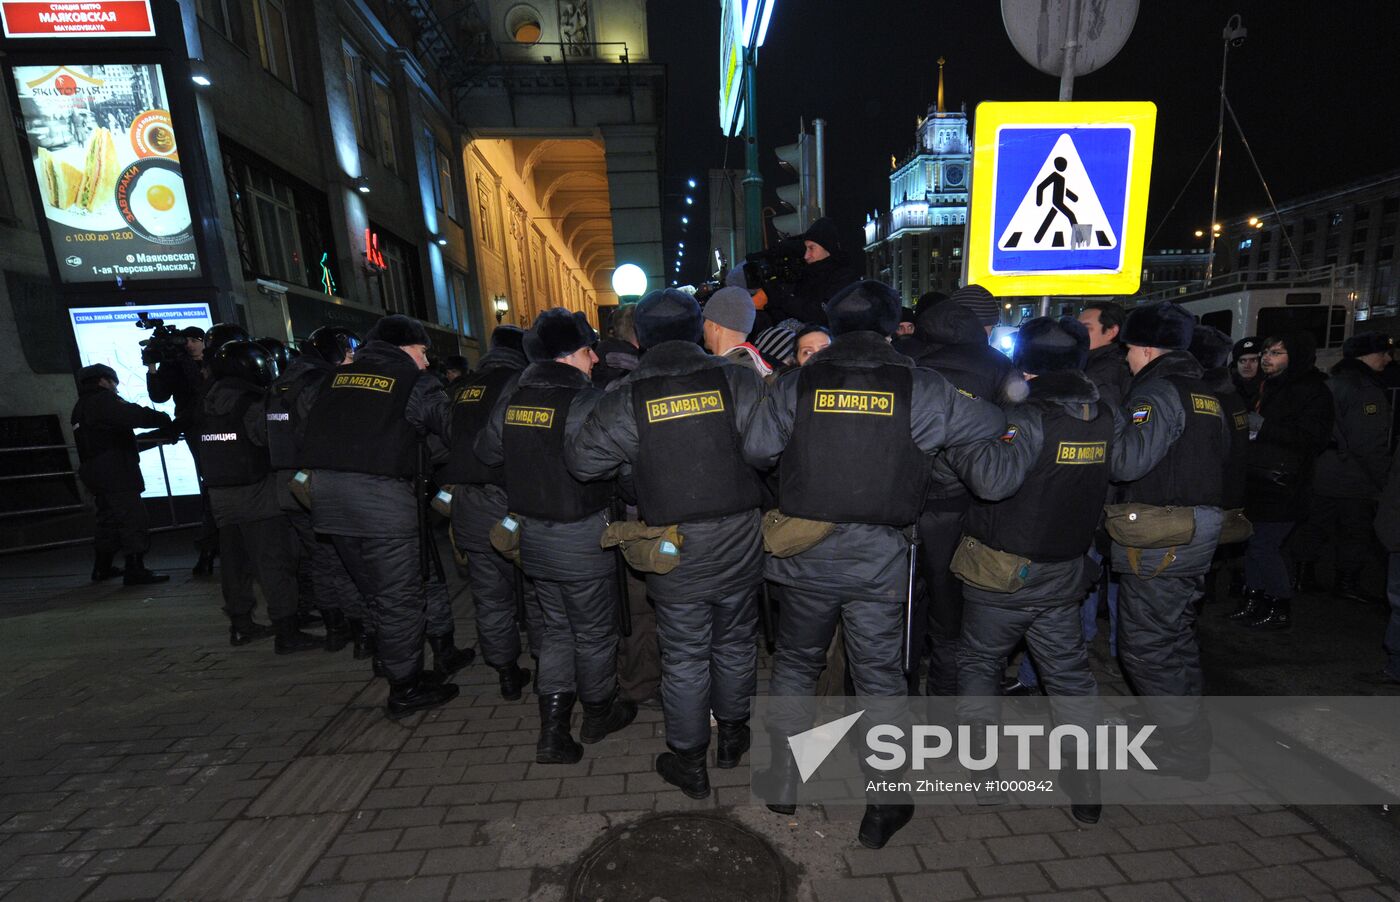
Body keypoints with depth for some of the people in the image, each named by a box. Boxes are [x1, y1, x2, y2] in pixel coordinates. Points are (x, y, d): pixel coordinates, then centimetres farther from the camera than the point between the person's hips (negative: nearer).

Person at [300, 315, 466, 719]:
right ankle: (405, 689, 16)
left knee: (378, 592, 17)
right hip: (381, 494, -7)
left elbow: (312, 429, 16)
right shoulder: (414, 380, -2)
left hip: (326, 489, 7)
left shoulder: (339, 374, 14)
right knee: (401, 597, 5)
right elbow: (454, 428, -5)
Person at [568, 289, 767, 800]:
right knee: (734, 643, 23)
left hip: (673, 556, -1)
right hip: (739, 547, 2)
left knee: (684, 659, 15)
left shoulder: (627, 398, -9)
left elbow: (581, 461, -5)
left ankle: (689, 762, 32)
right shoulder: (737, 381, -8)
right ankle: (732, 734, 43)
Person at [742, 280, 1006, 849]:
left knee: (796, 663, 20)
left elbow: (754, 449, -4)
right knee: (879, 676, 15)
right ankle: (883, 809, 29)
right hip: (880, 560, 0)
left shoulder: (797, 384, -3)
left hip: (804, 554, 1)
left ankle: (783, 781, 34)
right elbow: (995, 427, 4)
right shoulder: (919, 389, -4)